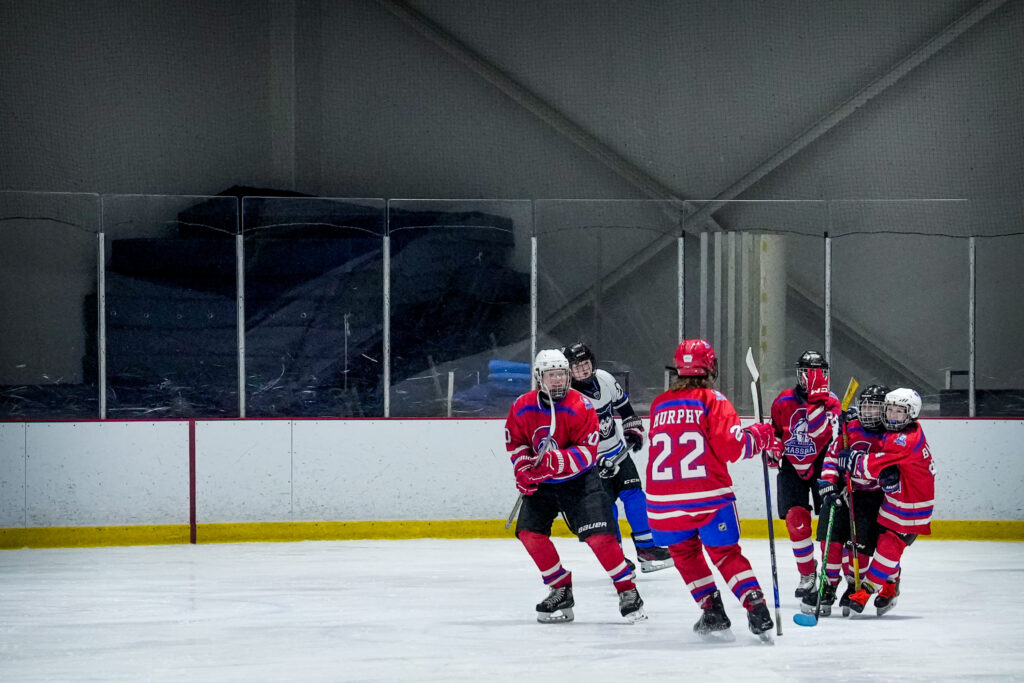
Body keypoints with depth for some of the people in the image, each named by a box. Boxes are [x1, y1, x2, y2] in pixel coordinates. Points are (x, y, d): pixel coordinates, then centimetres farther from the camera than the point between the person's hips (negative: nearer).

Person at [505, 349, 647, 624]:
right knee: (529, 532, -6)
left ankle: (627, 590, -3)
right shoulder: (522, 407, -7)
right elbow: (515, 443, 6)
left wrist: (556, 461, -35)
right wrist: (524, 467, -13)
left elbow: (587, 452, -20)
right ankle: (561, 590, 10)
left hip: (579, 480, -4)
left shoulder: (581, 406, -18)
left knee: (598, 535, -15)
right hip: (541, 483, 4)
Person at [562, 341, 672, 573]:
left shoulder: (605, 379, -5)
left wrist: (634, 428, 11)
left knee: (634, 495, -1)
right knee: (605, 506, -10)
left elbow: (622, 404, 15)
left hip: (618, 450, 5)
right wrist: (596, 461, -26)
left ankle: (647, 549, 5)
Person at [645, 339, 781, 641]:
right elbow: (732, 446, -13)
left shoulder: (659, 405, 11)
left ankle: (712, 611, 14)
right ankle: (756, 609, -5)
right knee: (726, 554, 9)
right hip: (710, 498, -2)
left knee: (685, 555, 22)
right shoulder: (712, 401, -3)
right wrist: (759, 436, 6)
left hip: (664, 500, 2)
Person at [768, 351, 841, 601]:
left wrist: (817, 399, -32)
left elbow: (821, 432, -27)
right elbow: (774, 432, 17)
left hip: (821, 466, -2)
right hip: (792, 466, 2)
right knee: (796, 520, -9)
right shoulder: (783, 402, -1)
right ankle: (807, 574, 5)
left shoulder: (831, 402, -8)